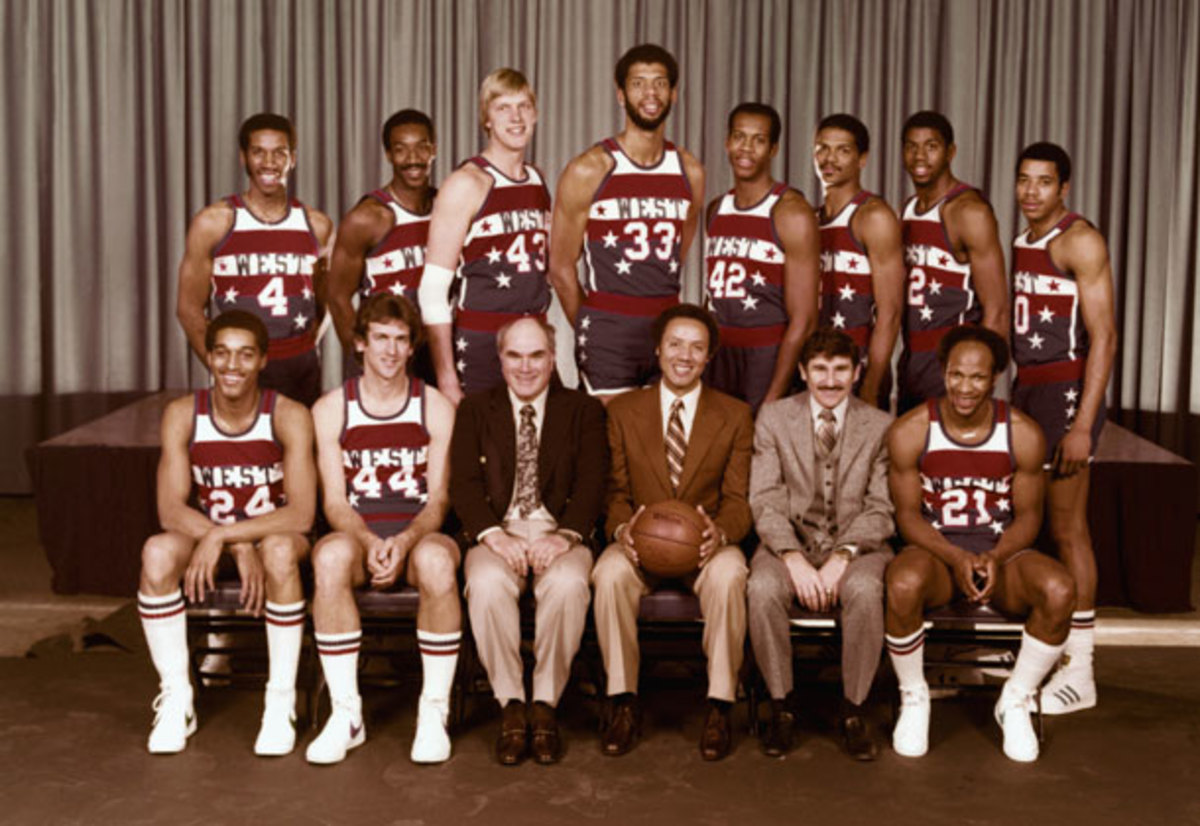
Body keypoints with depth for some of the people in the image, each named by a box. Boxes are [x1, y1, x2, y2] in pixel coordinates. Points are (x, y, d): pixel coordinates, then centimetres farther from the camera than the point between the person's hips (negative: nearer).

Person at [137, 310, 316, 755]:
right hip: (206, 538, 2)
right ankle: (176, 699, -12)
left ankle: (282, 702, -21)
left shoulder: (289, 416, -16)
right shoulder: (182, 415, -9)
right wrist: (240, 549, -27)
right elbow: (170, 510, -14)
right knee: (157, 552, -29)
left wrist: (223, 536, -30)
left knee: (280, 550, -37)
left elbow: (301, 515, -22)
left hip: (274, 537, -2)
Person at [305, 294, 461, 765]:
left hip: (419, 534, 0)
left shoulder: (437, 408, 7)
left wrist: (404, 542, -19)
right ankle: (346, 714, -26)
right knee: (331, 555, -36)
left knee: (436, 559, -37)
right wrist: (370, 543, -19)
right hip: (358, 532, 1)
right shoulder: (331, 409, 8)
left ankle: (434, 714, -24)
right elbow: (335, 501, 2)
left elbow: (438, 499, 1)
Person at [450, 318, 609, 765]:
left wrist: (565, 536, -18)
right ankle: (511, 706, -19)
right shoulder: (475, 410, 14)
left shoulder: (583, 410, 13)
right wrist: (494, 535, -17)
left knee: (568, 584, -34)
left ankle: (545, 705, -19)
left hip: (558, 533, 0)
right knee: (487, 584, -33)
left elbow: (591, 483, 0)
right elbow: (465, 484, 2)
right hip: (497, 532, 1)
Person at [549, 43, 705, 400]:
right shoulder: (588, 170, -5)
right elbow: (561, 266, 0)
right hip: (609, 332, -4)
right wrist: (592, 331, 6)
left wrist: (665, 322, 15)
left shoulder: (690, 172, 9)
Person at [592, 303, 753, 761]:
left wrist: (721, 532, -21)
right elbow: (616, 489, 7)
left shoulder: (735, 415, 7)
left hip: (706, 543, -1)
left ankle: (720, 706, -22)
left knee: (728, 576, -35)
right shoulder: (623, 411, 9)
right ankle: (623, 702, -19)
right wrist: (622, 528, -16)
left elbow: (738, 498, 2)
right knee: (610, 574, -32)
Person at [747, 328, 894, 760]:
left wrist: (842, 557, -17)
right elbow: (765, 501, -2)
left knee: (865, 590, -34)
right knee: (763, 588, -32)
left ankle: (854, 708, -14)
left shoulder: (880, 427, 5)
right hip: (790, 540, 0)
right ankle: (781, 704, -12)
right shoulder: (773, 417, 5)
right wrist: (794, 558, -18)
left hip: (856, 543, 0)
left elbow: (880, 510, -1)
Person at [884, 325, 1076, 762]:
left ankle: (1015, 701, -3)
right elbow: (908, 514, -4)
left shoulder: (1023, 434, -5)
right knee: (903, 585, -37)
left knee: (1060, 590, -30)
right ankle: (913, 699, -8)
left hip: (1000, 550, 2)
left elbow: (1028, 516, 2)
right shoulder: (910, 431, -8)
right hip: (934, 548, -1)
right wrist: (956, 558, -21)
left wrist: (994, 557, -19)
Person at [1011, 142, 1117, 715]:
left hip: (1066, 390, -8)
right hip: (1026, 389, 8)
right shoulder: (1023, 243, 15)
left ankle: (1079, 672, 4)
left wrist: (1083, 426, -21)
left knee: (1067, 529, -4)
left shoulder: (1079, 241, -10)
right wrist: (1014, 401, 12)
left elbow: (1104, 337, -16)